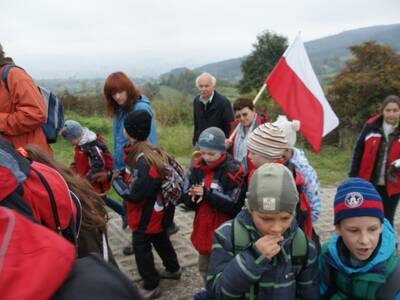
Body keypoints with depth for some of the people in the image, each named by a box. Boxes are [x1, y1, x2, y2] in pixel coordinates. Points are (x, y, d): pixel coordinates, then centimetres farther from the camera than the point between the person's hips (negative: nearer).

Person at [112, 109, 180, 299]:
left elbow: (134, 195, -26)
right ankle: (173, 269, 44)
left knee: (141, 247, 5)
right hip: (156, 210, 9)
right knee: (160, 239, 25)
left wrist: (117, 181, -13)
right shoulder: (150, 151, -1)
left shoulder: (144, 162, -31)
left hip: (147, 213, -9)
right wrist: (127, 178, -1)